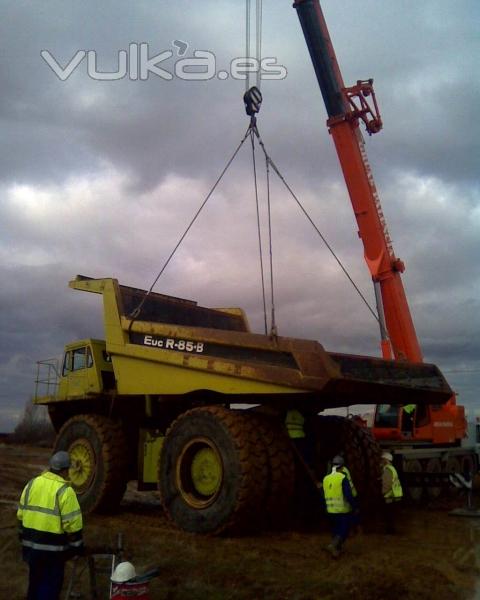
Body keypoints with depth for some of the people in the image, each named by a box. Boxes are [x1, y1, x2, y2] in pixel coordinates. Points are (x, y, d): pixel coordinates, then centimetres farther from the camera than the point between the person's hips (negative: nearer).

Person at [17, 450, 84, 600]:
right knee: (50, 584, 6)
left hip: (30, 544, 6)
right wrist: (76, 547, -4)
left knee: (35, 580, 23)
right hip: (53, 548, -6)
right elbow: (72, 524, -16)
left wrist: (24, 538, 21)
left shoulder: (31, 484, 3)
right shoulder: (64, 490, -16)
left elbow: (21, 515, 10)